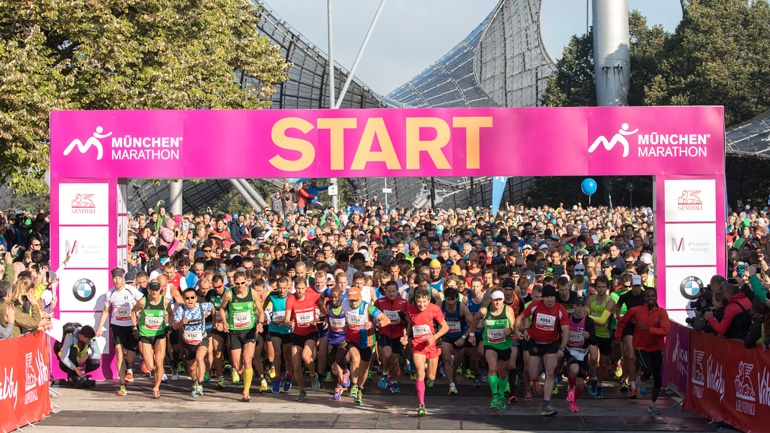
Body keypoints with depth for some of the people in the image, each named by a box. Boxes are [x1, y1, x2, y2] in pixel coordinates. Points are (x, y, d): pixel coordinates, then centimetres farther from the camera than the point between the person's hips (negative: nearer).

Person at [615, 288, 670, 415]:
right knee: (648, 371, -26)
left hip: (656, 348, 2)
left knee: (658, 378, 5)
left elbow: (665, 330, -22)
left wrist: (648, 328, -31)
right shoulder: (636, 311, -7)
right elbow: (622, 322, 10)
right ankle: (641, 381, 13)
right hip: (641, 347, -2)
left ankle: (652, 405, 27)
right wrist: (618, 337, 13)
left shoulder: (662, 312, -9)